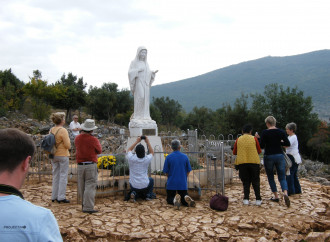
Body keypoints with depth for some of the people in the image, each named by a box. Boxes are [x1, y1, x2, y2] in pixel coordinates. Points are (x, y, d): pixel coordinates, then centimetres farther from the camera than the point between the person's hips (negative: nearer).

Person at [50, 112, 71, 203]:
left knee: (55, 176, 16)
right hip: (63, 155, -7)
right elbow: (68, 145, -16)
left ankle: (54, 196, 22)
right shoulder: (63, 130, -17)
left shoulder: (51, 130, 3)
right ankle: (61, 197, 5)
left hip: (54, 155, 7)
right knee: (63, 176, 2)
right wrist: (69, 143, 2)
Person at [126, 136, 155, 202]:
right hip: (144, 186, 0)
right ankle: (148, 195, 17)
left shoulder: (131, 158, -13)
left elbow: (129, 150, 11)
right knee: (151, 180, 32)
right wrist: (148, 142, 11)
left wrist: (137, 141, 12)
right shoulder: (146, 159, -13)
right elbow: (152, 152, 11)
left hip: (133, 186, 0)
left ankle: (134, 193, 2)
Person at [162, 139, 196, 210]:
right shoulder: (185, 157, -1)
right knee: (184, 197, 17)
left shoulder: (168, 157, -5)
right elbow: (188, 171, 5)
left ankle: (175, 199, -21)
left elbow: (166, 172, -1)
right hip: (183, 183, 1)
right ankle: (187, 198, -21)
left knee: (169, 199, 15)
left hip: (171, 183, -1)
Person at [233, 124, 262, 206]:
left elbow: (234, 152, 9)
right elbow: (259, 151, 5)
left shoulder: (238, 140, 4)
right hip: (254, 162, -1)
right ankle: (258, 199, 7)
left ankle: (246, 199, 1)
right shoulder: (254, 139, 0)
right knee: (256, 181, 10)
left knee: (246, 182, 10)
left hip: (242, 163, 1)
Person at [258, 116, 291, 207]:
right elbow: (288, 144, 1)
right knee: (282, 177, 6)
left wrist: (258, 138, 5)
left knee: (270, 177, 15)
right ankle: (285, 194, -18)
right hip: (280, 156, 2)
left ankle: (276, 196, 18)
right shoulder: (281, 132, 0)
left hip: (268, 157, -2)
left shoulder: (265, 133, -9)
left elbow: (261, 146, -10)